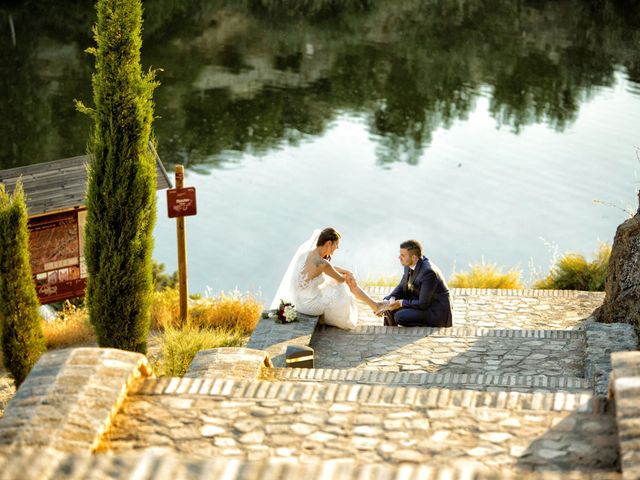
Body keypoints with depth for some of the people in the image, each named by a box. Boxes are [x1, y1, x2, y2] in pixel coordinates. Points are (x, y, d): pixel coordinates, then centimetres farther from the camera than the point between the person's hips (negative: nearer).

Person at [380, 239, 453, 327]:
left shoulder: (428, 271, -28)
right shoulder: (409, 266, 0)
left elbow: (423, 304, -26)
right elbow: (400, 289, 7)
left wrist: (401, 303, -19)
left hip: (437, 313, -9)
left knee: (399, 316, -25)